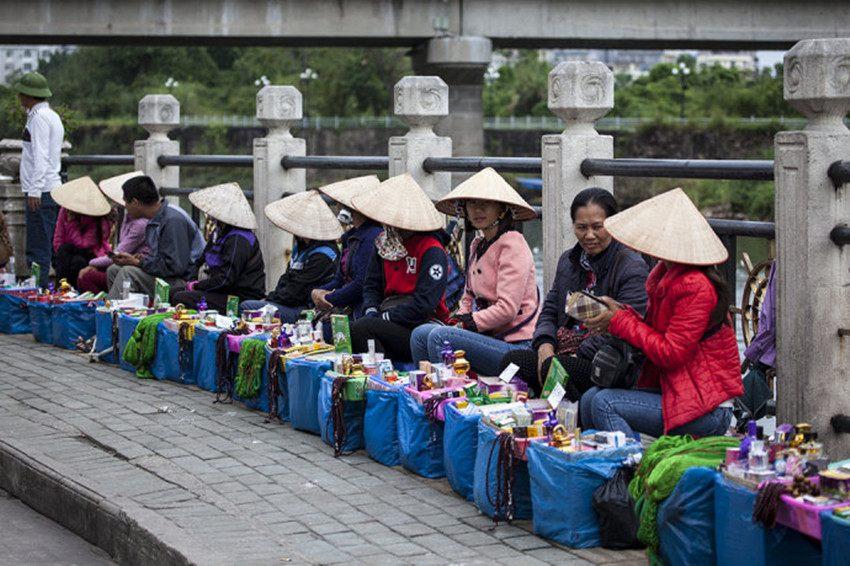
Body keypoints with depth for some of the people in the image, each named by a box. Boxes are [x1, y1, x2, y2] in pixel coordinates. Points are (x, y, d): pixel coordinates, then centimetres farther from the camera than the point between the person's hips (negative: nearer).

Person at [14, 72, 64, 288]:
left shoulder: (39, 117, -10)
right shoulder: (51, 115, 20)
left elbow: (41, 156, -18)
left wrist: (35, 190, -21)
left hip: (41, 191, -10)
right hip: (52, 189, 10)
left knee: (38, 251, -10)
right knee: (50, 249, 9)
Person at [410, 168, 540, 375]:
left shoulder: (512, 244, -12)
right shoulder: (477, 245, 16)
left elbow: (507, 309, -18)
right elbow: (469, 297, 23)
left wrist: (466, 324, -11)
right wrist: (457, 321, 3)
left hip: (518, 347, -9)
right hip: (492, 336, 9)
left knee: (439, 337, -23)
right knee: (421, 334, -2)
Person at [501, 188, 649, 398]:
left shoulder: (633, 268, -7)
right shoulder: (568, 260, 19)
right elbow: (550, 310, 18)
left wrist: (578, 356, -18)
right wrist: (545, 345, -4)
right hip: (561, 354, 7)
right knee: (511, 360, -18)